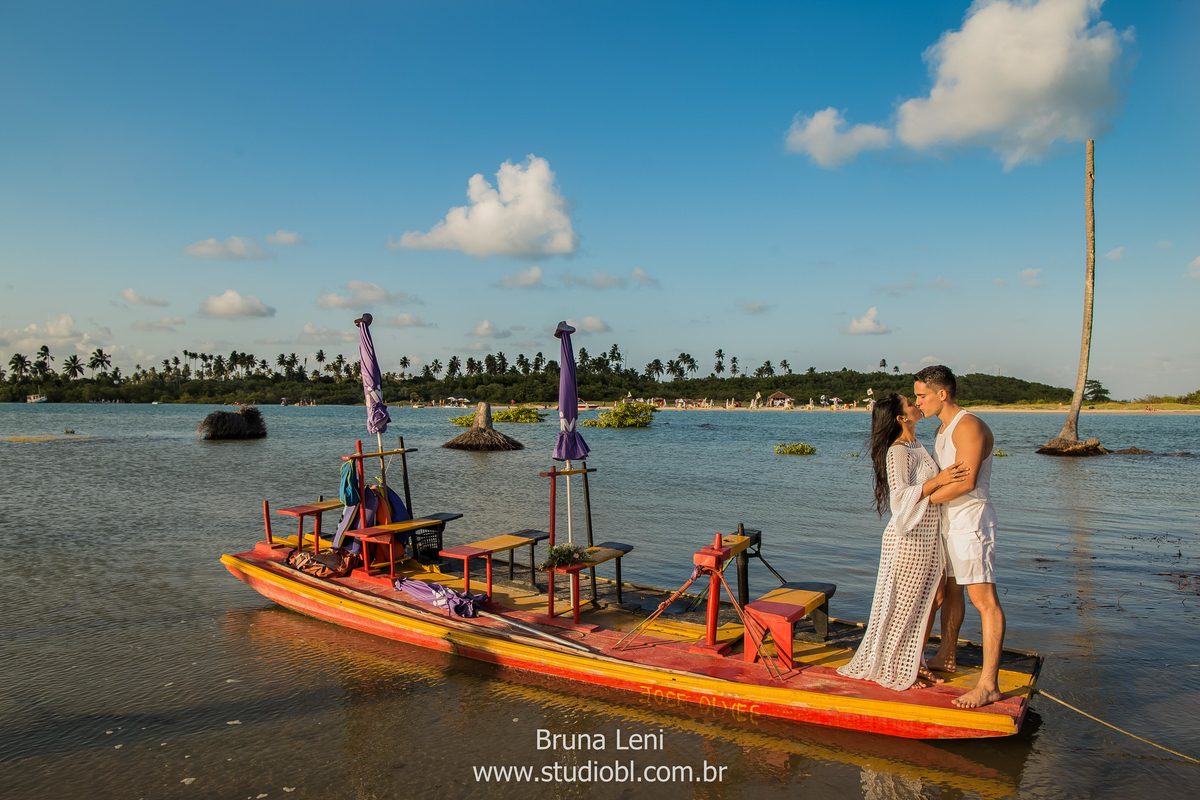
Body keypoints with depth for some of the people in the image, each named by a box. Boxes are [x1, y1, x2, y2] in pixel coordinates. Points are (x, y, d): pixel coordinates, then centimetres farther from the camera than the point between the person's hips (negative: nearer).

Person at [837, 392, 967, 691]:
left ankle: (912, 664, 28)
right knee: (902, 605, 2)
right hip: (908, 540, -9)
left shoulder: (915, 447, 12)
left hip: (926, 537, 9)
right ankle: (894, 669, 15)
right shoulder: (897, 452, -17)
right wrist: (937, 481, -29)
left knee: (921, 601, 15)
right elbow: (900, 497, -24)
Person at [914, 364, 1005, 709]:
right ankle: (947, 657, 37)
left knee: (984, 599, -10)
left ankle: (989, 684, -10)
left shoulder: (970, 426, -17)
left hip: (971, 521, -11)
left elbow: (965, 481, -24)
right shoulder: (944, 428, 15)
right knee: (949, 590, 21)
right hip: (948, 521, 11)